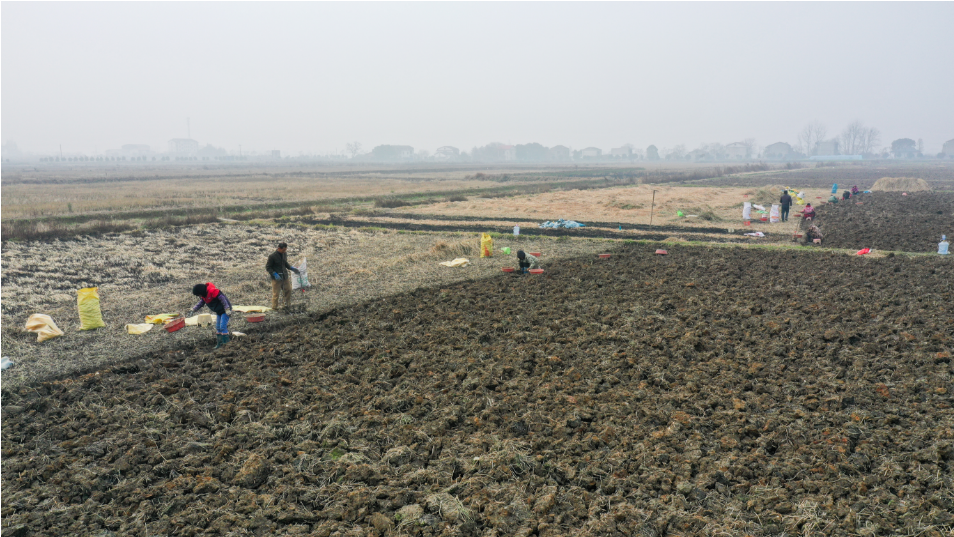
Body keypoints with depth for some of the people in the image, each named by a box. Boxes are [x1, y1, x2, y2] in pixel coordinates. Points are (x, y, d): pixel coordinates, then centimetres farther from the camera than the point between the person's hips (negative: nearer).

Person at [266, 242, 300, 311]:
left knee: (288, 290, 10)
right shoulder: (272, 256, -16)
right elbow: (268, 267, -11)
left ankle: (288, 305, 25)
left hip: (284, 276, 6)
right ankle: (274, 307, 14)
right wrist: (275, 274, -22)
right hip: (276, 278, -6)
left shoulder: (284, 254, 4)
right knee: (276, 293, 0)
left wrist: (292, 268, 5)